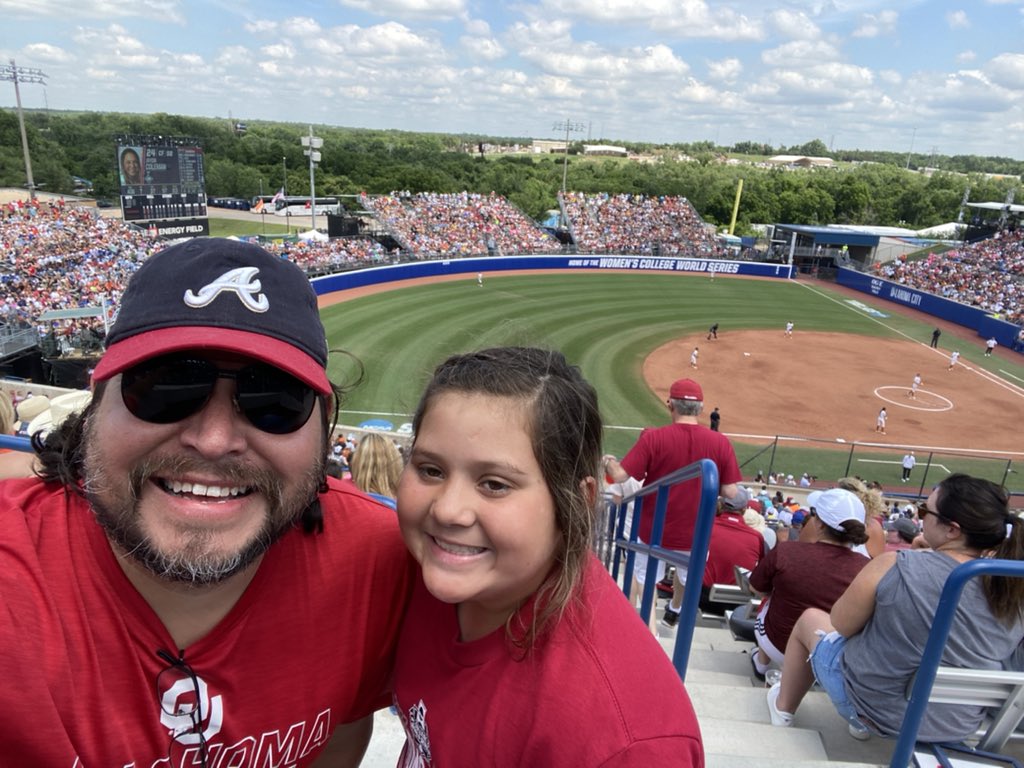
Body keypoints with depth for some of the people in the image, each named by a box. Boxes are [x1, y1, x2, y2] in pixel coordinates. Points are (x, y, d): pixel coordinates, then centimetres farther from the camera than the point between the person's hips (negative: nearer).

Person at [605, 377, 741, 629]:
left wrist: (608, 461, 4)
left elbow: (620, 476, -18)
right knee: (687, 573, 32)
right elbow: (731, 492, -10)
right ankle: (674, 611, 57)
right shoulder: (720, 443, -12)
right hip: (694, 534, 3)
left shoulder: (653, 437, -18)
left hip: (652, 531, -3)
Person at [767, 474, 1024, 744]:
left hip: (874, 705, -4)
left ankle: (783, 709, 40)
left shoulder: (897, 567, -27)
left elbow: (840, 625, -14)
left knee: (810, 618, 22)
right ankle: (864, 724, 35)